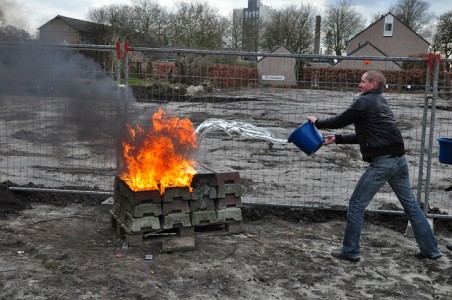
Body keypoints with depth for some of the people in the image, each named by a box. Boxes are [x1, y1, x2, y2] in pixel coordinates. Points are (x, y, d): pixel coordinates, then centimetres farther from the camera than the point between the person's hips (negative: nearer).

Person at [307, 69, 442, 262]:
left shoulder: (364, 102, -6)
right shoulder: (381, 103, 21)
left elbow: (340, 121, 0)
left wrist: (317, 122, 17)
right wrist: (336, 139, 25)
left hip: (382, 163, -9)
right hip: (399, 160, 9)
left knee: (356, 205, 3)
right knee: (411, 205, 15)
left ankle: (350, 251, 10)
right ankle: (431, 250, 22)